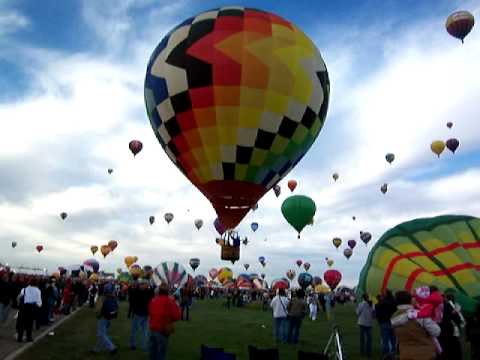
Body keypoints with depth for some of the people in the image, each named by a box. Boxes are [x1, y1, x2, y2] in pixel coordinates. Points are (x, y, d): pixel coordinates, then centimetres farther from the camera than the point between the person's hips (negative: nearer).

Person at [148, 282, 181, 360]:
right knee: (161, 351, 4)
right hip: (163, 330, -5)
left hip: (153, 328, 5)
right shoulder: (170, 301, -16)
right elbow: (176, 316, -14)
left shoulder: (153, 300, -1)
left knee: (153, 350, 19)